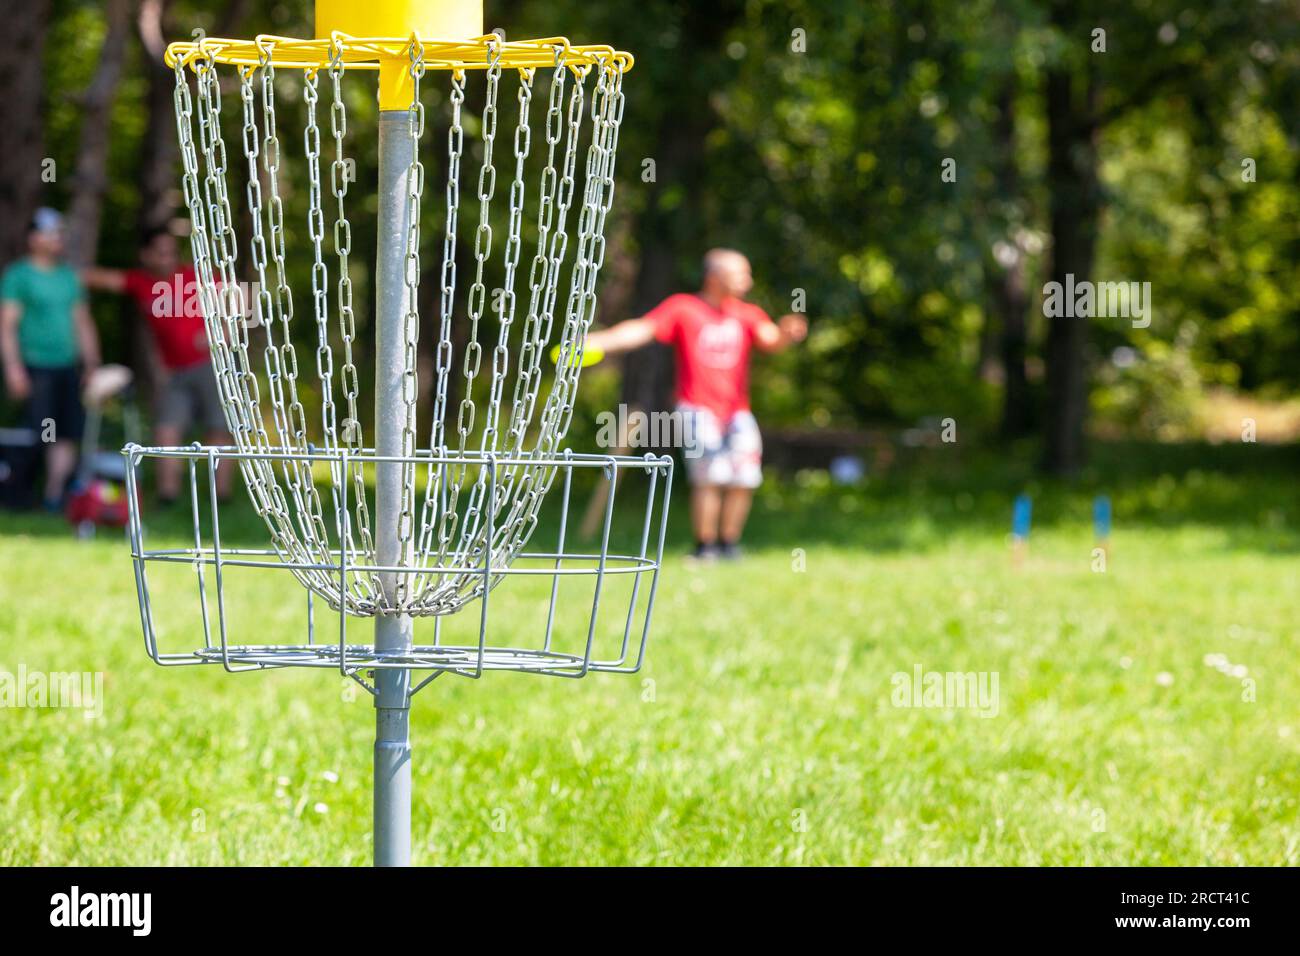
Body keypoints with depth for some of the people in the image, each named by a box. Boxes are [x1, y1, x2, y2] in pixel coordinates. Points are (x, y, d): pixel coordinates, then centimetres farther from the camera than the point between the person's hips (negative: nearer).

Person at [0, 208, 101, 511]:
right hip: (35, 369, -6)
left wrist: (92, 364, 17)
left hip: (69, 368, 6)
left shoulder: (69, 276, 17)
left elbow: (83, 322, 22)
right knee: (35, 437, -9)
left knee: (67, 436, 1)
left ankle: (56, 493, 4)